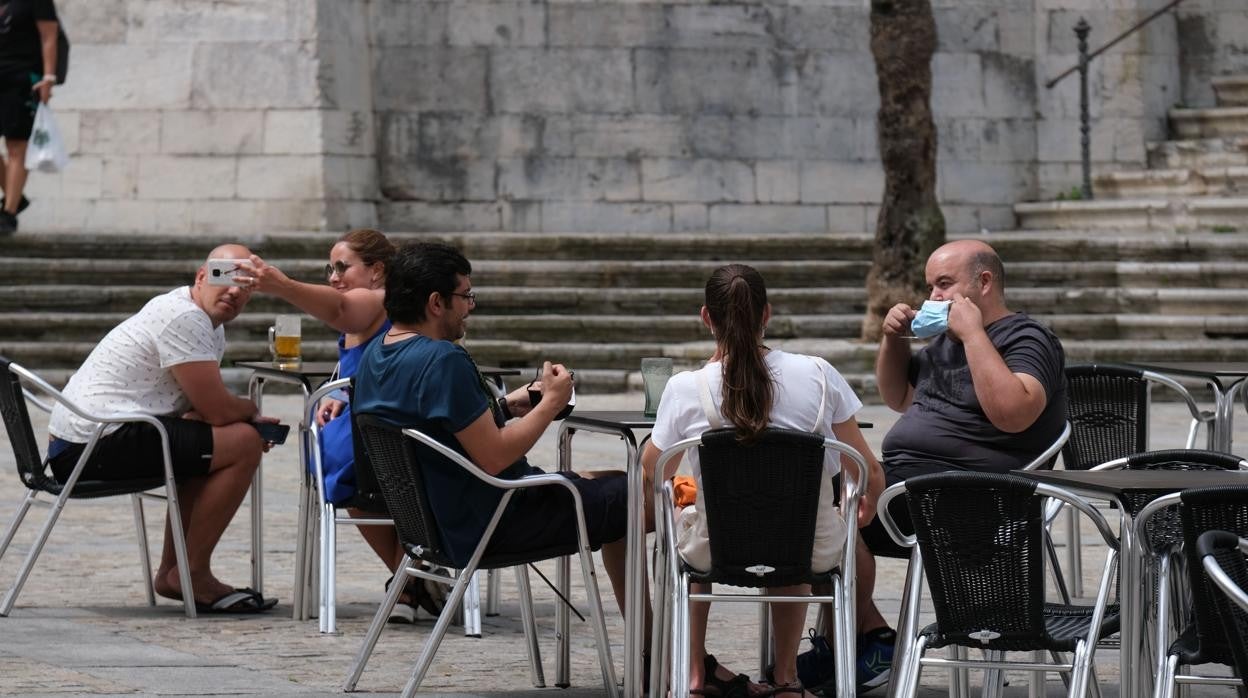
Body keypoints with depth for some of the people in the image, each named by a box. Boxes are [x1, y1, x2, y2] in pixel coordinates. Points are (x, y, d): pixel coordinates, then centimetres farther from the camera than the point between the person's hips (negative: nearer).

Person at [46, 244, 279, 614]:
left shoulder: (210, 327, 19)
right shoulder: (183, 318, -14)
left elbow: (204, 404, 24)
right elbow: (217, 410, -15)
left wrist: (243, 414, 3)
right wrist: (250, 411, 7)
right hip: (101, 441, -11)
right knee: (243, 444, -12)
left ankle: (172, 574, 23)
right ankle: (192, 575, -5)